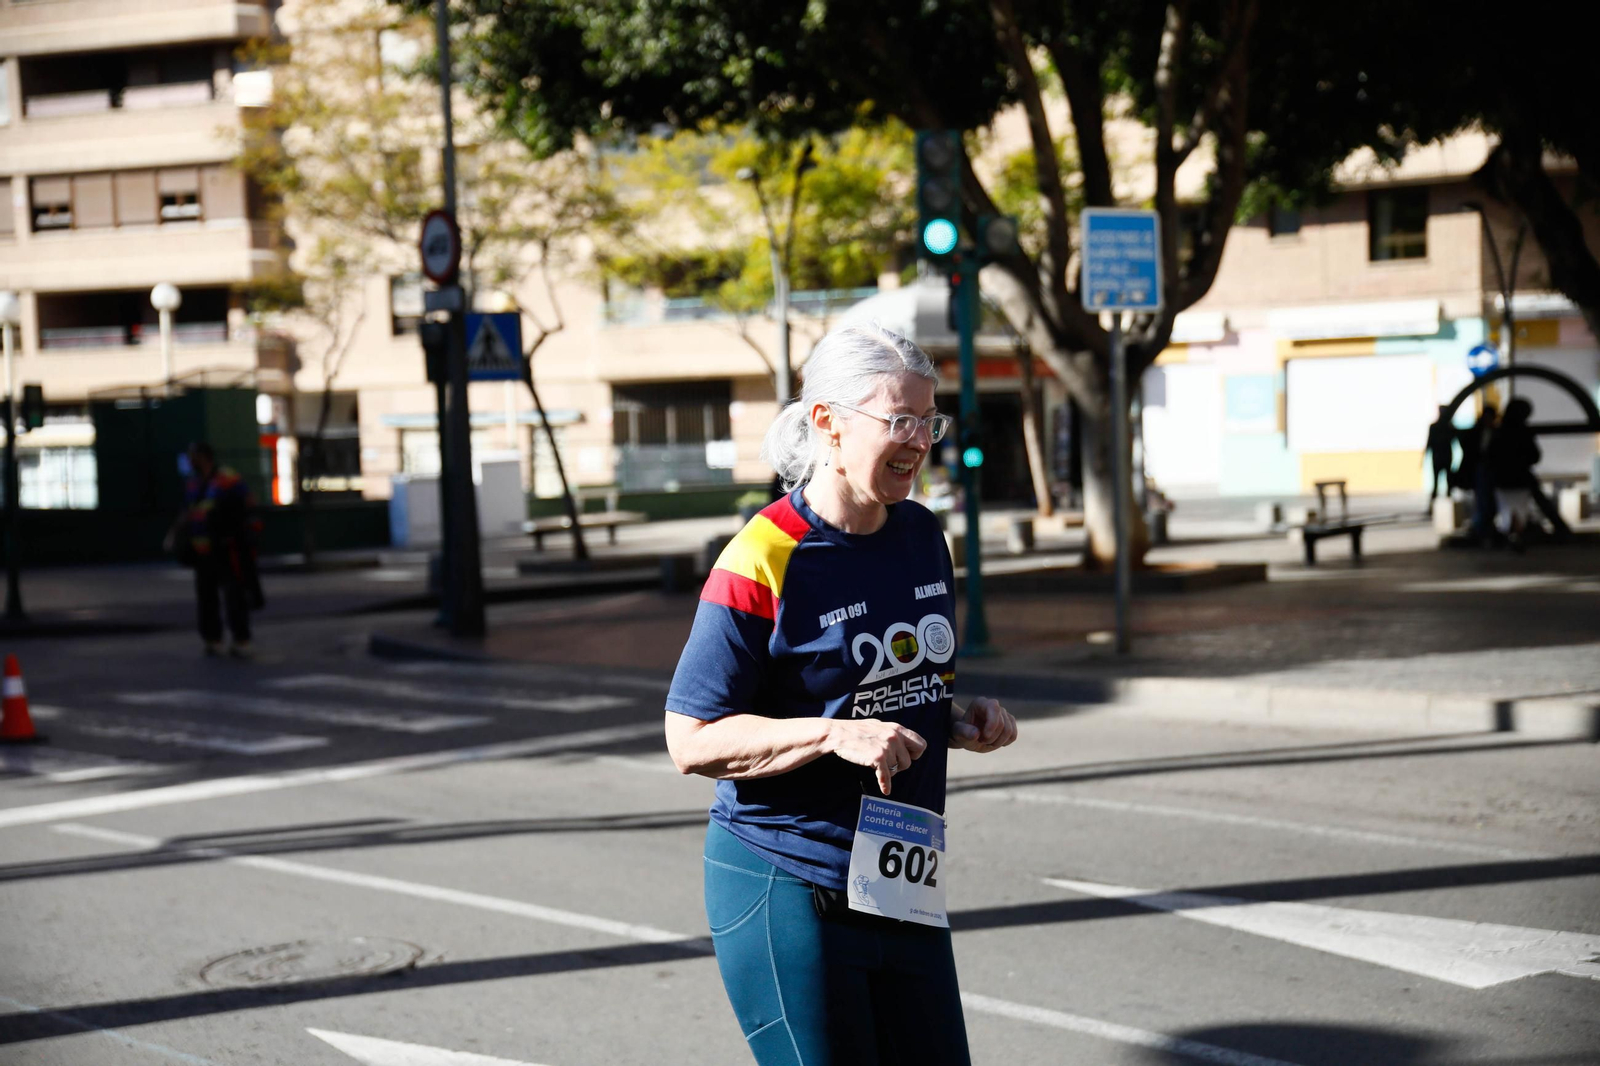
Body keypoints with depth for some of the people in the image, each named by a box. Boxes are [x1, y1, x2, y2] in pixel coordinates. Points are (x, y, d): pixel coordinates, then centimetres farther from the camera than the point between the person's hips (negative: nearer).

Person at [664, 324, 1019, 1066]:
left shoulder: (922, 536, 7)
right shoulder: (762, 561, -16)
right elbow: (692, 741, -15)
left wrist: (964, 723, 1)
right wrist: (835, 734, -25)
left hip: (904, 885, 7)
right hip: (787, 888, -7)